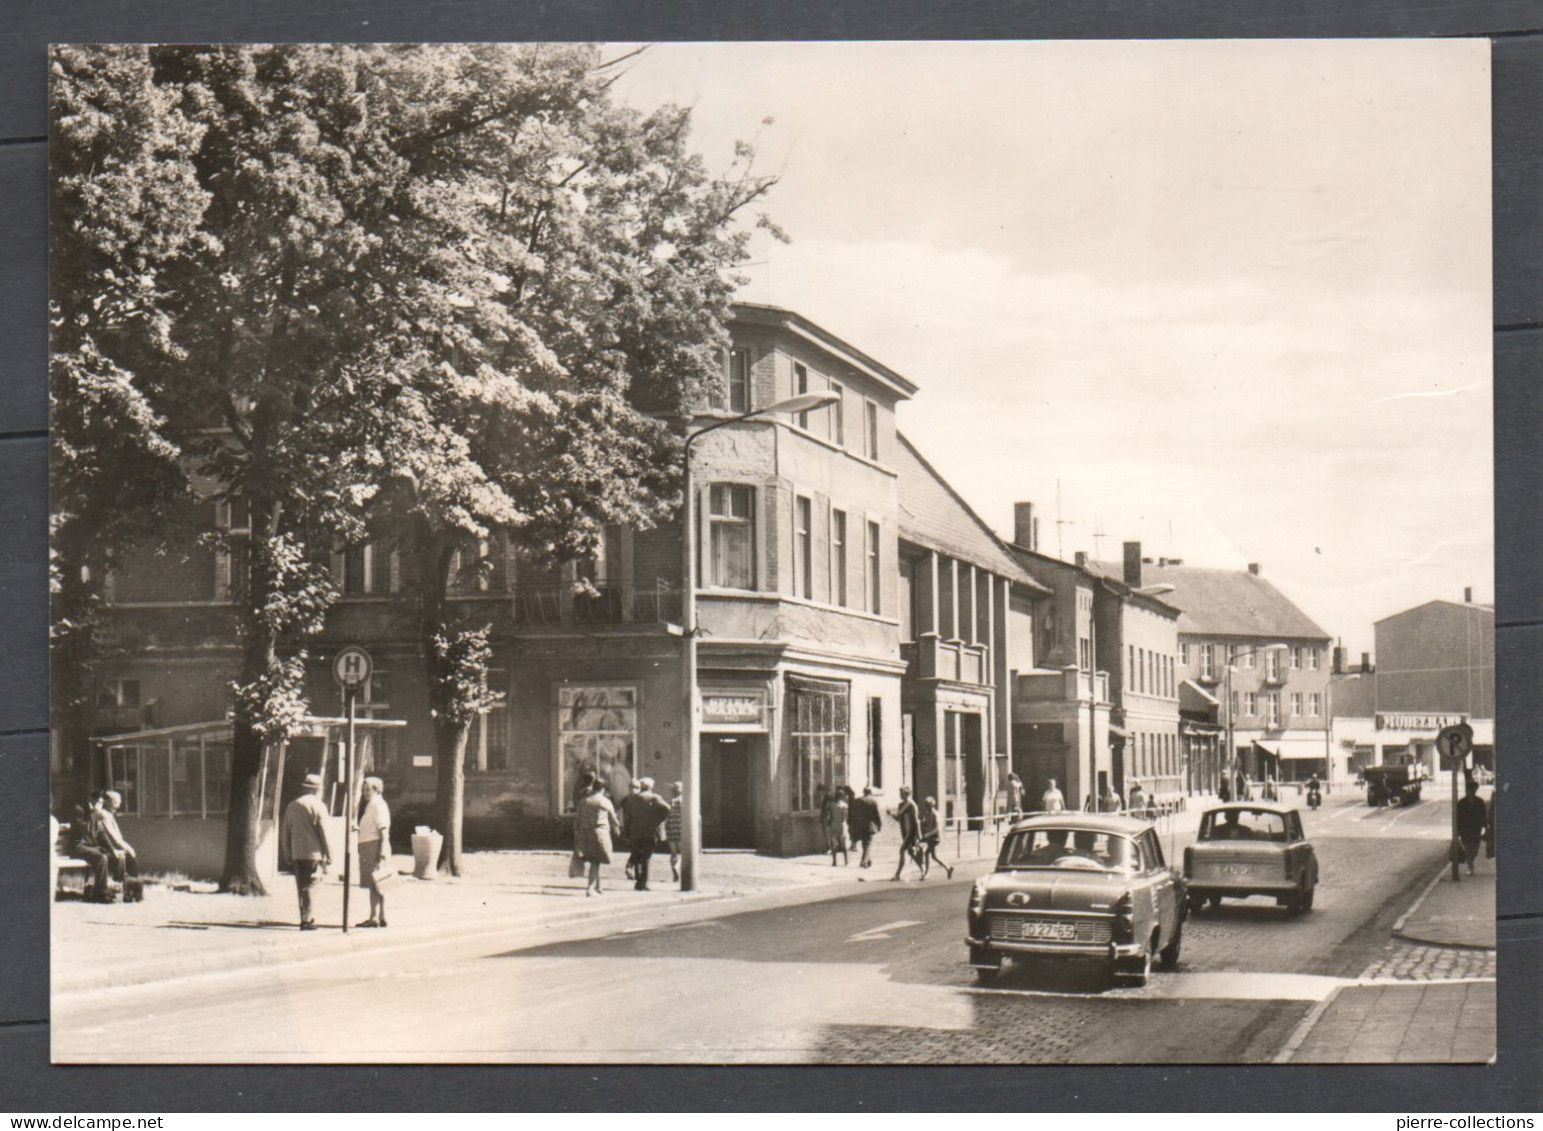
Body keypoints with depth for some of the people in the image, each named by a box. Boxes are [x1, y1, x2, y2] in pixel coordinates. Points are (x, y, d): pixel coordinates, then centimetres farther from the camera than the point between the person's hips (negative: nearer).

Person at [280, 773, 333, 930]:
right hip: (314, 853, -5)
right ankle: (306, 919, -9)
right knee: (310, 886, -4)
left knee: (301, 886, 11)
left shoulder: (292, 806, 10)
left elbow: (285, 833, 14)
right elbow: (324, 833, -8)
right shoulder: (318, 806, -6)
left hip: (297, 853, 5)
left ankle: (306, 917, 14)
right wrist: (328, 857, -3)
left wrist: (288, 855, 21)